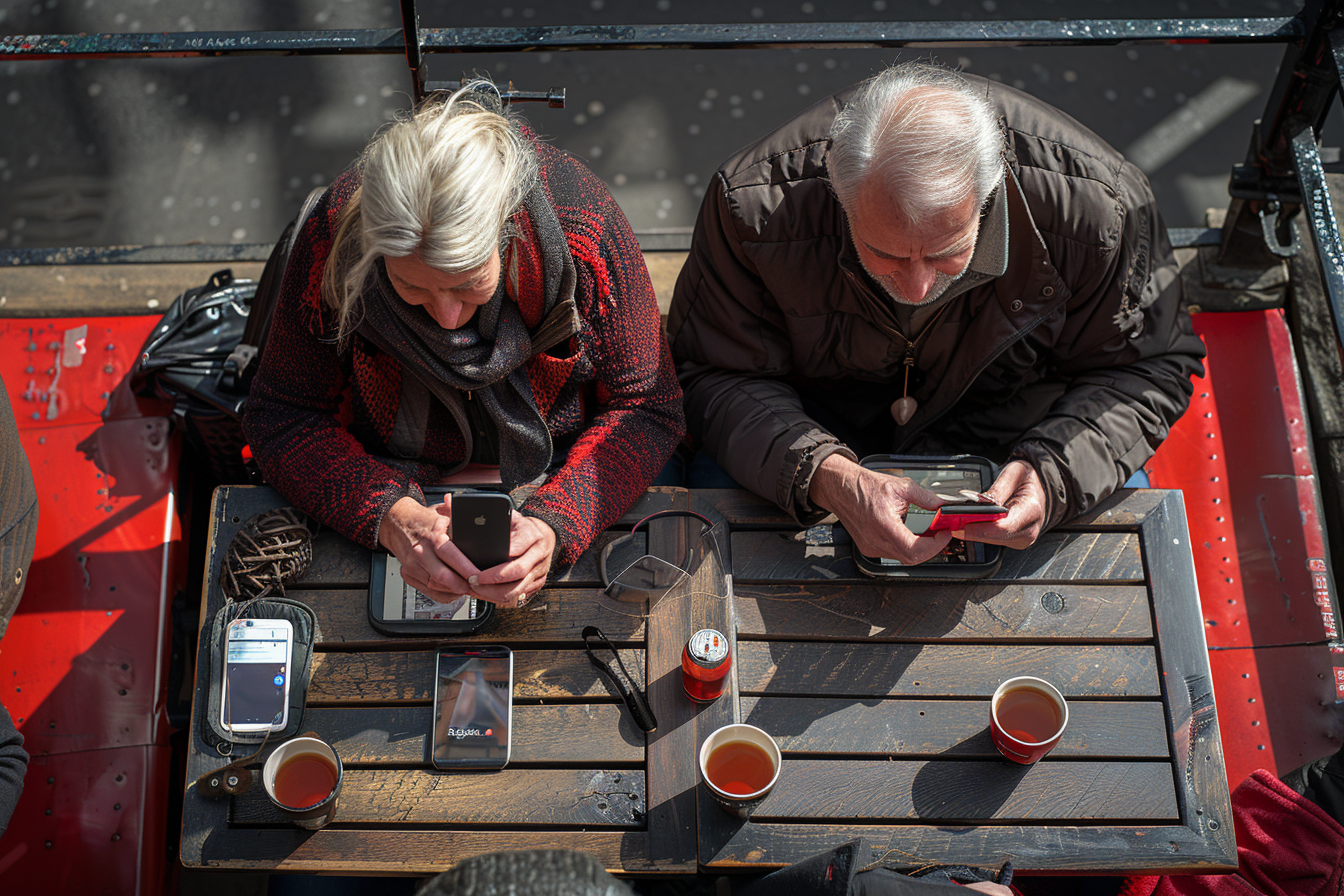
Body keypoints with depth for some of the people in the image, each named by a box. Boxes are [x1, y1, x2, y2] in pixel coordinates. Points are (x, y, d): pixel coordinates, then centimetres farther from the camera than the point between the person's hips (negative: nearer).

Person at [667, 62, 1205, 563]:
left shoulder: (1099, 207, -29)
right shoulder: (754, 207, -31)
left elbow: (1147, 369, -13)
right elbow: (716, 378, -22)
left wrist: (1054, 475, -32)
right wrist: (826, 479, -40)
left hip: (1010, 426, 1)